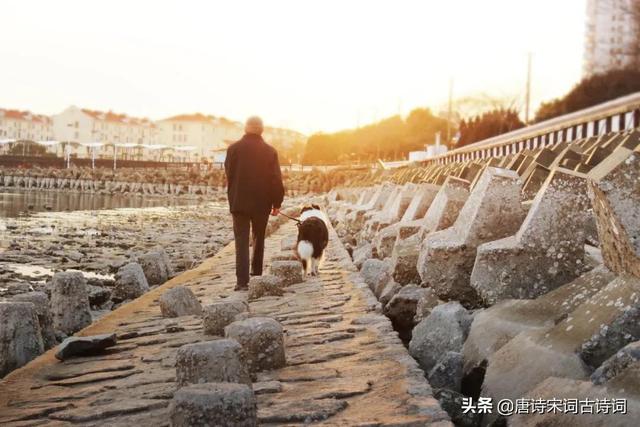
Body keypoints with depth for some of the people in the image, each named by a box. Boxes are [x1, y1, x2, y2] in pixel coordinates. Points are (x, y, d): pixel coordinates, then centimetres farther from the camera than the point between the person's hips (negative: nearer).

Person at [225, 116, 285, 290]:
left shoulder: (234, 148, -5)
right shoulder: (270, 151, -4)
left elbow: (228, 174, 4)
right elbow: (276, 179, -4)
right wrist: (277, 203, 3)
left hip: (239, 202, -1)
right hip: (262, 203, 1)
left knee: (242, 241, -1)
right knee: (259, 238, 18)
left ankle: (243, 280, -9)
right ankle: (256, 272, 28)